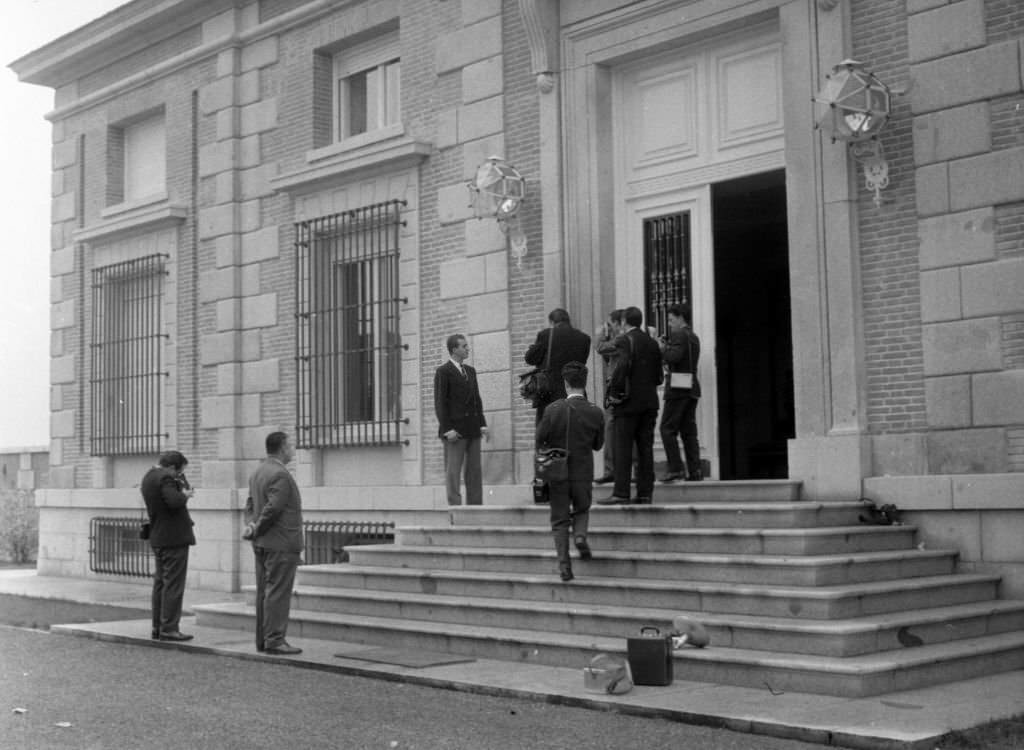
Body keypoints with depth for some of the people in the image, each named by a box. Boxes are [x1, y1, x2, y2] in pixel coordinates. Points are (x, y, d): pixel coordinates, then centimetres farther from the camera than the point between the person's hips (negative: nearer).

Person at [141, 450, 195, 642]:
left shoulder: (148, 477, 14)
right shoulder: (165, 477, -16)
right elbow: (174, 501, -29)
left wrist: (183, 488, 10)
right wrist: (185, 495, -10)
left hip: (157, 538, 10)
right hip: (174, 538, -10)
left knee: (160, 583, 14)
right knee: (173, 585, -6)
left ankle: (157, 627, 18)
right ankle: (169, 629, -6)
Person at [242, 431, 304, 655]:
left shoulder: (257, 472, 15)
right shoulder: (280, 475, -17)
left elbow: (252, 503, 17)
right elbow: (273, 509, -21)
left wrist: (252, 526, 2)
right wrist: (256, 531, -9)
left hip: (262, 544, 10)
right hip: (281, 544, -10)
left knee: (264, 592, 12)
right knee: (278, 592, -7)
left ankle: (263, 639, 16)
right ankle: (274, 640, -6)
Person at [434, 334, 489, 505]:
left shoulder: (470, 371, 18)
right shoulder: (443, 372, -4)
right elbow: (440, 403, -9)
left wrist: (482, 424, 9)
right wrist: (448, 429, -16)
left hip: (472, 430, 7)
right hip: (455, 431, -7)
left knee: (475, 472, 6)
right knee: (453, 472, -4)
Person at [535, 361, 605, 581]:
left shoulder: (553, 410, -13)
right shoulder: (595, 413, -10)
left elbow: (540, 440, -6)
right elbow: (598, 445, 1)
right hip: (583, 473, 1)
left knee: (560, 520, 9)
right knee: (582, 510, 24)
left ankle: (564, 563, 0)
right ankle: (580, 535, -4)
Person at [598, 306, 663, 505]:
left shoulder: (624, 340, -8)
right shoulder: (652, 342, 13)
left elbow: (622, 367, -22)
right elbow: (658, 375, 14)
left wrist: (613, 392, -14)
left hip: (629, 401, -7)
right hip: (650, 401, 7)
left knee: (623, 448, -4)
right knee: (645, 448, 7)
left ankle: (621, 493, -7)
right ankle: (645, 492, 8)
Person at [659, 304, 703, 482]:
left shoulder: (679, 335, -10)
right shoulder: (694, 337, 19)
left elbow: (674, 357, -23)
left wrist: (663, 348, -5)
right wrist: (667, 346, 14)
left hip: (677, 387, -9)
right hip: (692, 387, 9)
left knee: (668, 429, -3)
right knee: (689, 431, 9)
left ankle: (675, 468, -8)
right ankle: (695, 470, 5)